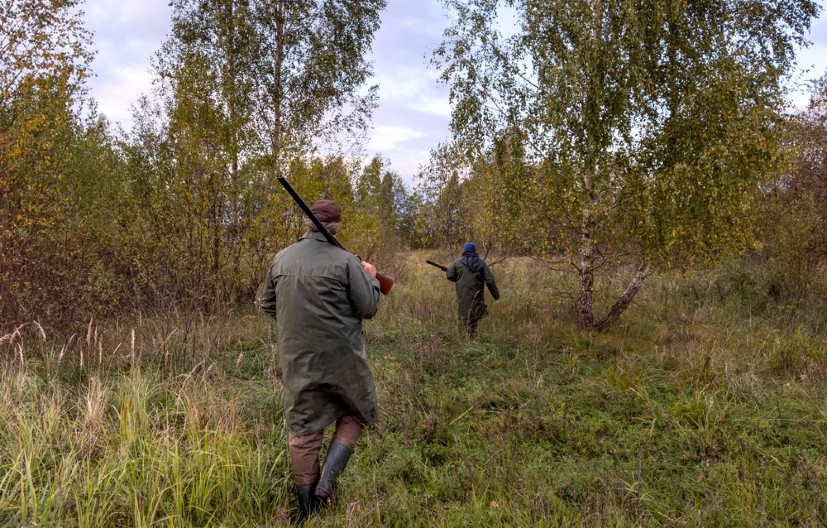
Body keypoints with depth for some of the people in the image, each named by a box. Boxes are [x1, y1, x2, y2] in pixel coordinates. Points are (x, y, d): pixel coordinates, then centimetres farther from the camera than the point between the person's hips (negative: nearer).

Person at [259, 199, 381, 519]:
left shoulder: (281, 259, 3)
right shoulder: (345, 261, -11)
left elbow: (268, 306, 12)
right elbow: (369, 308, -7)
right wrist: (371, 277, 10)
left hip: (297, 360, 4)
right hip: (341, 358, -3)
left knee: (304, 431, 12)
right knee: (354, 414, 19)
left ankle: (308, 512, 22)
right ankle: (327, 481, 4)